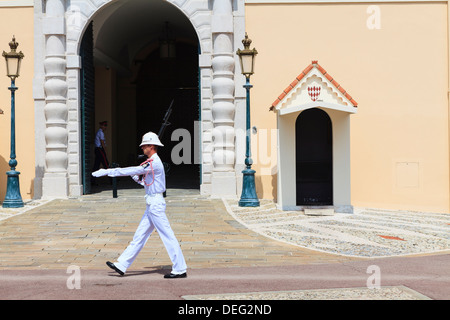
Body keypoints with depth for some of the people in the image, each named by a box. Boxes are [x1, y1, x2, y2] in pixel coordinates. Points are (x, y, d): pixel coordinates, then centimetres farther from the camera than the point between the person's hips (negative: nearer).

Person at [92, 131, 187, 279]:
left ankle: (180, 269, 0)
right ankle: (121, 266, 15)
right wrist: (138, 179, 8)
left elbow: (132, 171, -19)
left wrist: (107, 172, -16)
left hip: (155, 204, -10)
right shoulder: (153, 162, 16)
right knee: (140, 235, 11)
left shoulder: (154, 163, -15)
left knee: (167, 236, -6)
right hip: (152, 205, 10)